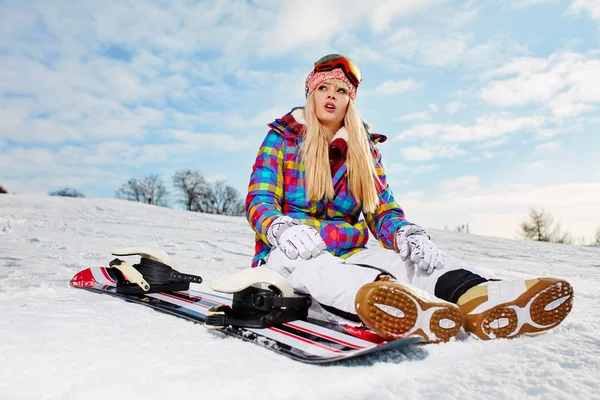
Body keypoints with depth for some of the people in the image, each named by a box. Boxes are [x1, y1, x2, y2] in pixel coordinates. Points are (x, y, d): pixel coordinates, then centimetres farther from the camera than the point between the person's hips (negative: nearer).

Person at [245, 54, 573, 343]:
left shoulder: (365, 149, 12)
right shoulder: (282, 137, 4)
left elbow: (382, 209, 3)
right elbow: (259, 200, -7)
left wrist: (406, 235, -22)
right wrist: (283, 230, -32)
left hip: (347, 254, 3)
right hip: (291, 254, -3)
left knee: (403, 256, -27)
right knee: (311, 262, -39)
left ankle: (478, 297, -55)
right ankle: (373, 297, -70)